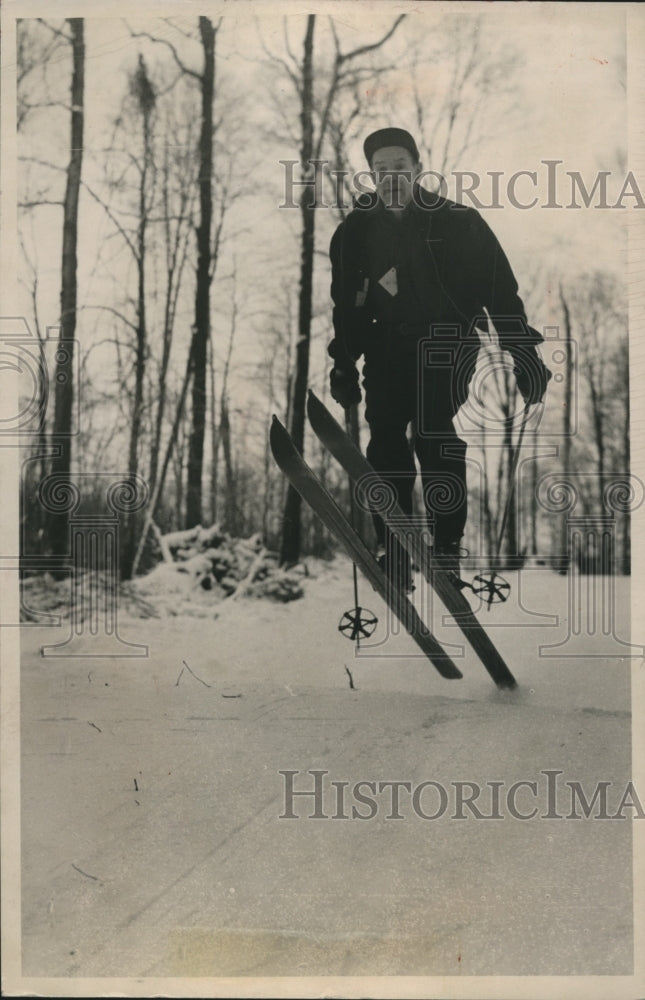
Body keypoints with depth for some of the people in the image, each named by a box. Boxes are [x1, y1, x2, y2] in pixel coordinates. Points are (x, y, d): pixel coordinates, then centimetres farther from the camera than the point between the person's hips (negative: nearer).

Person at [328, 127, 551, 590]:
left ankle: (447, 546, -12)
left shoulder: (458, 222, -3)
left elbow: (502, 291, -1)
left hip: (445, 347, -3)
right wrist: (344, 365, 12)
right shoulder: (356, 231, 7)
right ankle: (393, 554, 2)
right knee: (387, 451, -6)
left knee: (435, 437, -19)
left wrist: (524, 353, -6)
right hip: (387, 351, 3)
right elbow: (346, 306, 16)